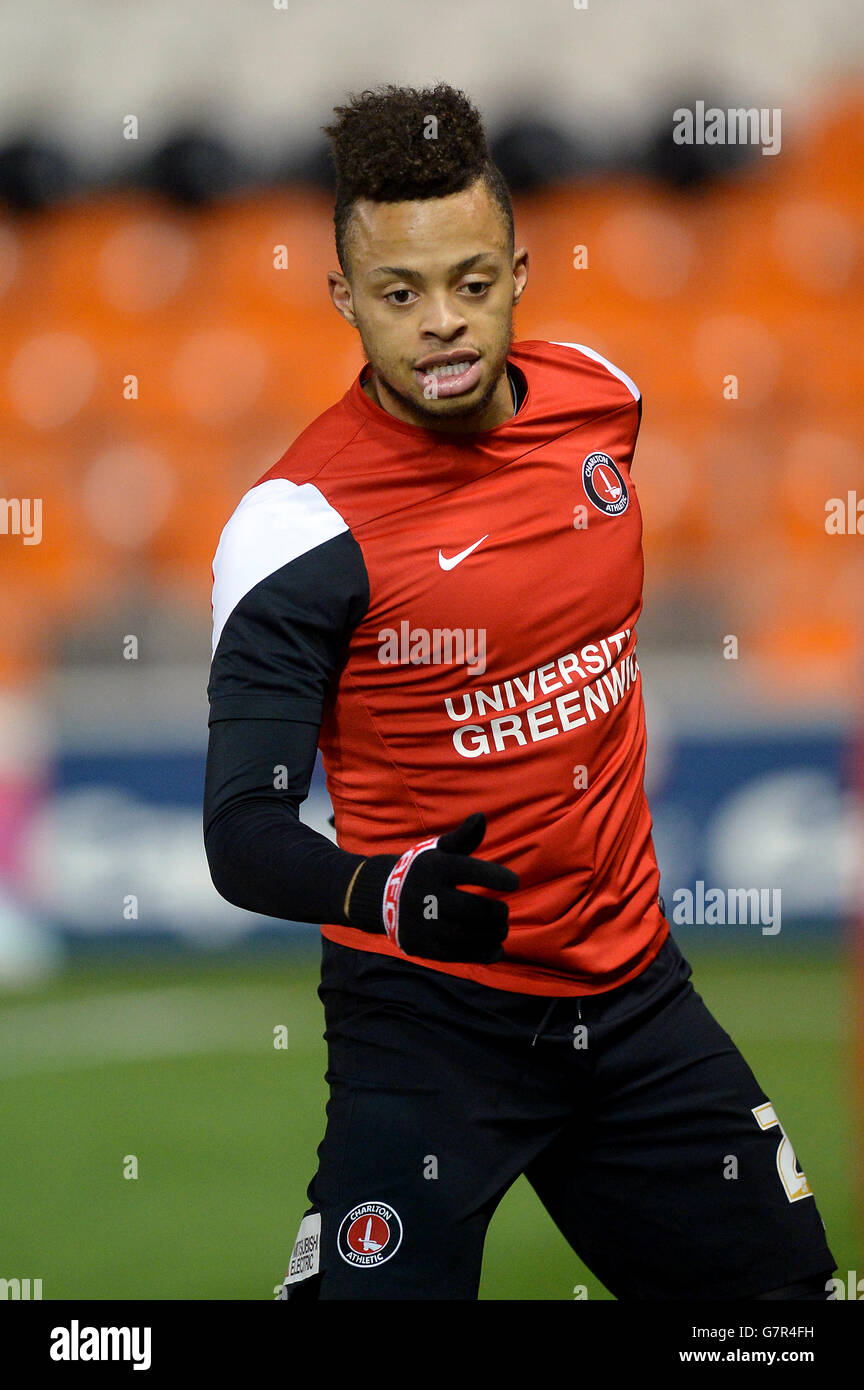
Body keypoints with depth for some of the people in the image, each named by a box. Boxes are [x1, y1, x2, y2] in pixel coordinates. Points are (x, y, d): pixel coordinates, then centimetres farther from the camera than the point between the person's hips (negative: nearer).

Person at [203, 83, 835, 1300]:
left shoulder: (603, 398, 0)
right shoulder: (304, 518, -19)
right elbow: (243, 829, -19)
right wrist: (384, 892, -38)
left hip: (634, 989, 6)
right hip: (429, 1008, -6)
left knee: (784, 1284, 9)